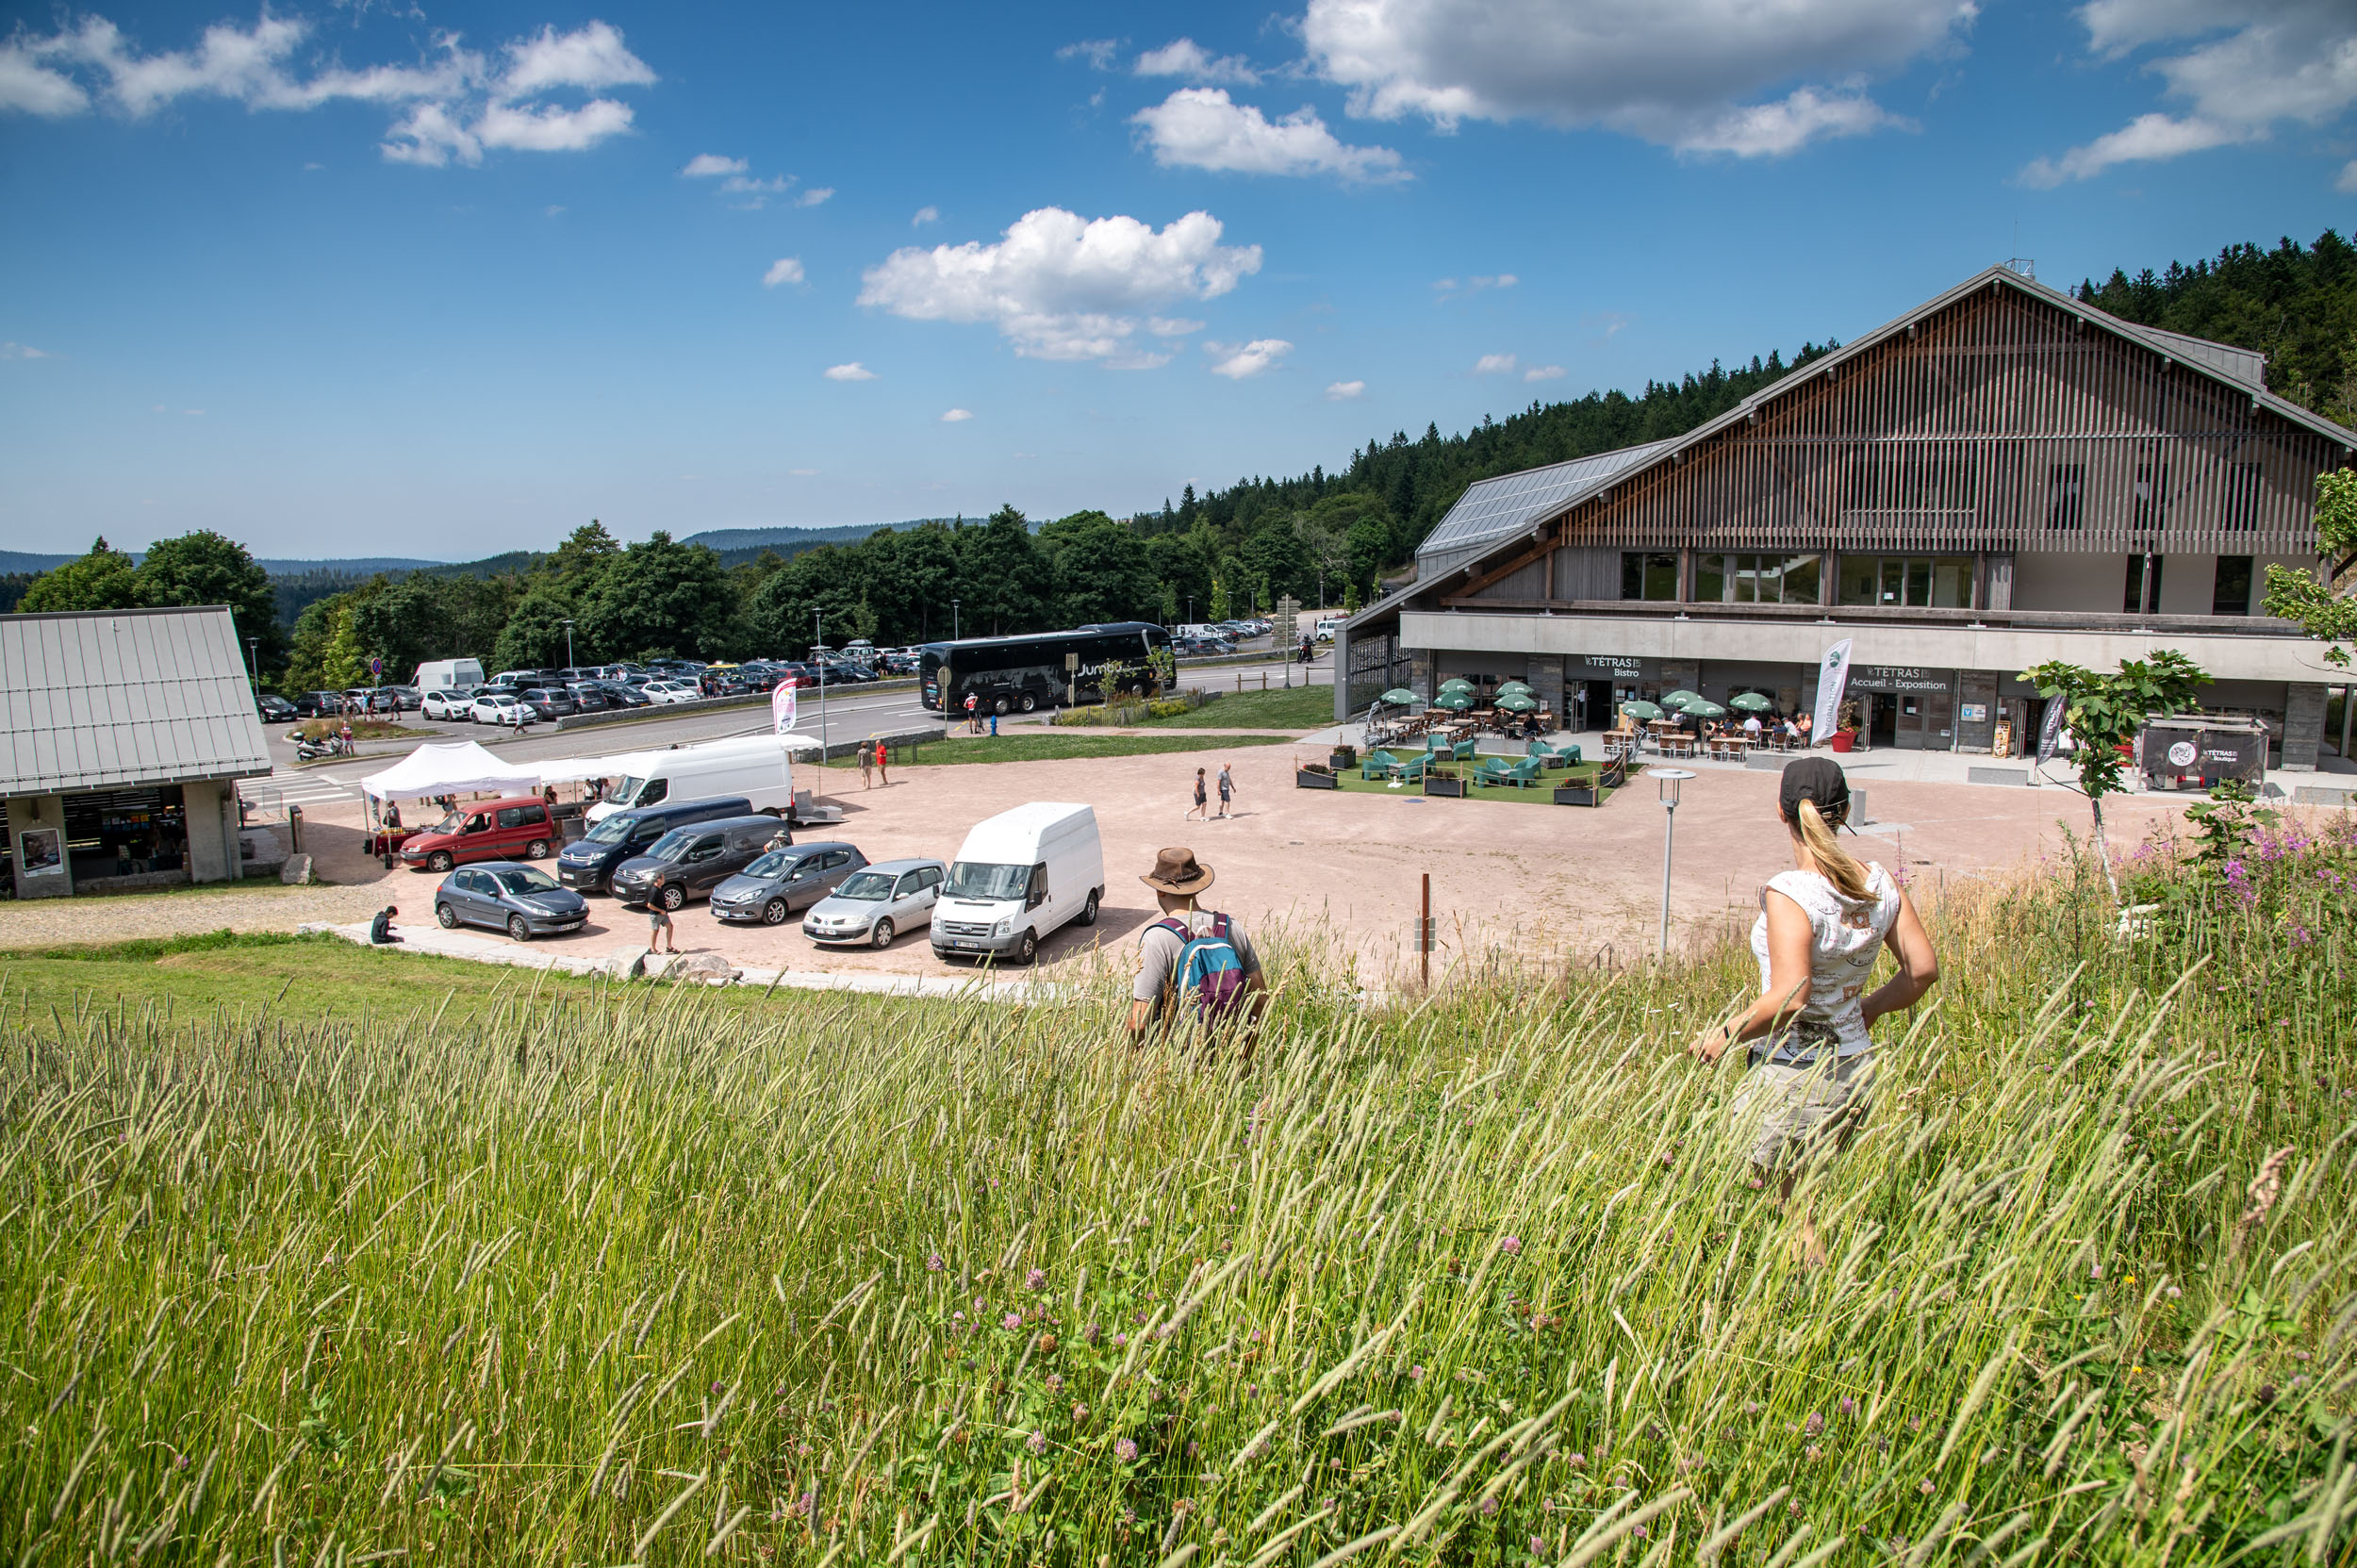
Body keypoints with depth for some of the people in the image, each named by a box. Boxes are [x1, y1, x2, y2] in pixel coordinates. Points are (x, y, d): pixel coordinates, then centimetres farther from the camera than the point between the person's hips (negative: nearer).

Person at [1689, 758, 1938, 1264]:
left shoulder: (1789, 894, -21)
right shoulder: (1880, 885, -1)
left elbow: (1790, 999, -27)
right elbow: (1923, 970, 6)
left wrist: (1725, 1033, -13)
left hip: (1793, 1077, -7)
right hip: (1857, 1068, 7)